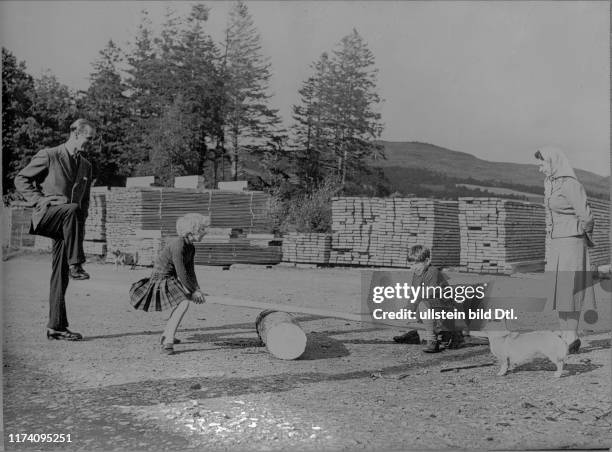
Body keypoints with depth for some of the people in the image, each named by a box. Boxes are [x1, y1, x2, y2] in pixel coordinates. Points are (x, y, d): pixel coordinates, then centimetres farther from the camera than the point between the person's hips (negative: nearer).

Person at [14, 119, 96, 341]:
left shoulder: (86, 166, 17)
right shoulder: (48, 156, 0)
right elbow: (20, 180, 2)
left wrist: (80, 228, 14)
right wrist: (39, 199, -12)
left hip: (66, 226, 5)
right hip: (45, 214, -5)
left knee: (61, 276, 2)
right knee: (72, 209, -38)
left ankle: (56, 327, 6)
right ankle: (75, 264, -37)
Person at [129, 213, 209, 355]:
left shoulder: (191, 248, 5)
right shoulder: (178, 245, -25)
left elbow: (190, 272, 7)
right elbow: (181, 272, -24)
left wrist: (197, 290, -6)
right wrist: (192, 291, -14)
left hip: (170, 279, 11)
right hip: (161, 280, -11)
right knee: (183, 303, -29)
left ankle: (166, 335, 40)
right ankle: (167, 344, -30)